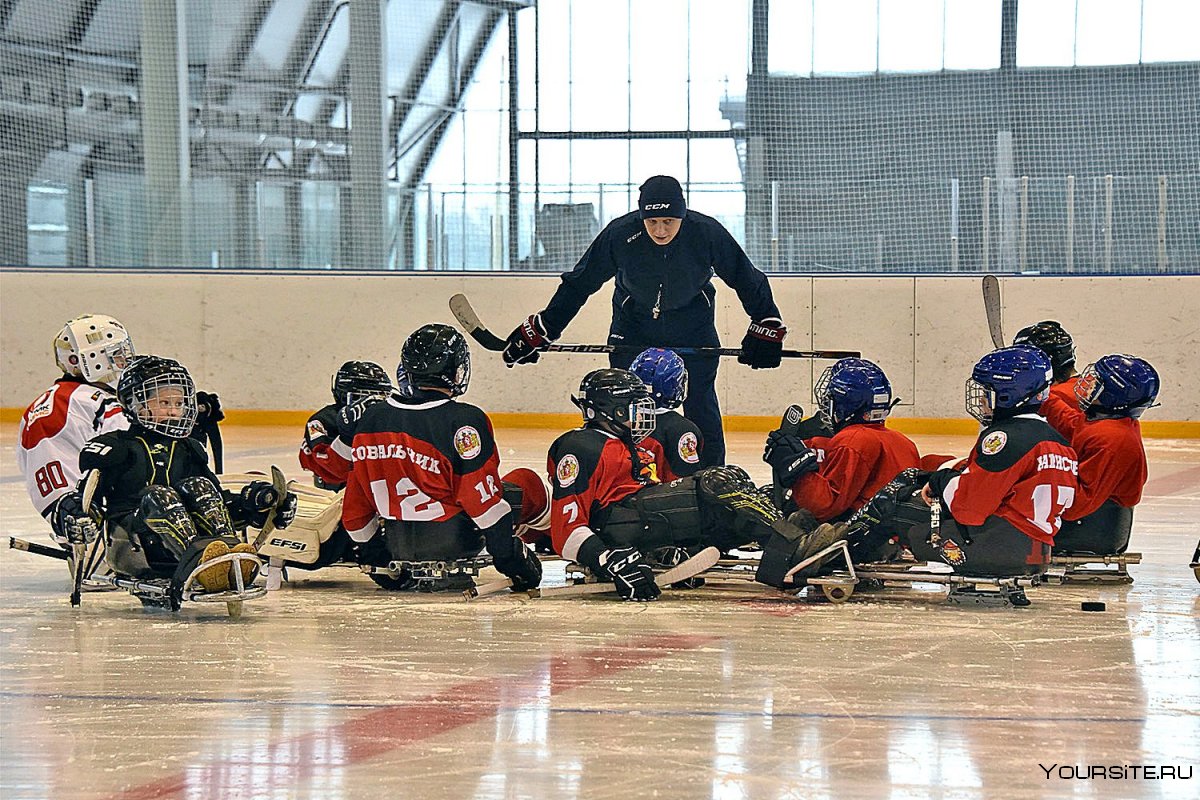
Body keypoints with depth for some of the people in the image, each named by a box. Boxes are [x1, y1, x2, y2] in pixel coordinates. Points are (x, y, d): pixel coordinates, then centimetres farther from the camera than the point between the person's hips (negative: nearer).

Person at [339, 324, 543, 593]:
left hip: (397, 542, 6)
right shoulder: (464, 420, -18)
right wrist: (510, 555, -9)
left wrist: (374, 553, 18)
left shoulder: (369, 419, -1)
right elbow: (481, 497, -18)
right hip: (453, 539, -6)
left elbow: (357, 502, 5)